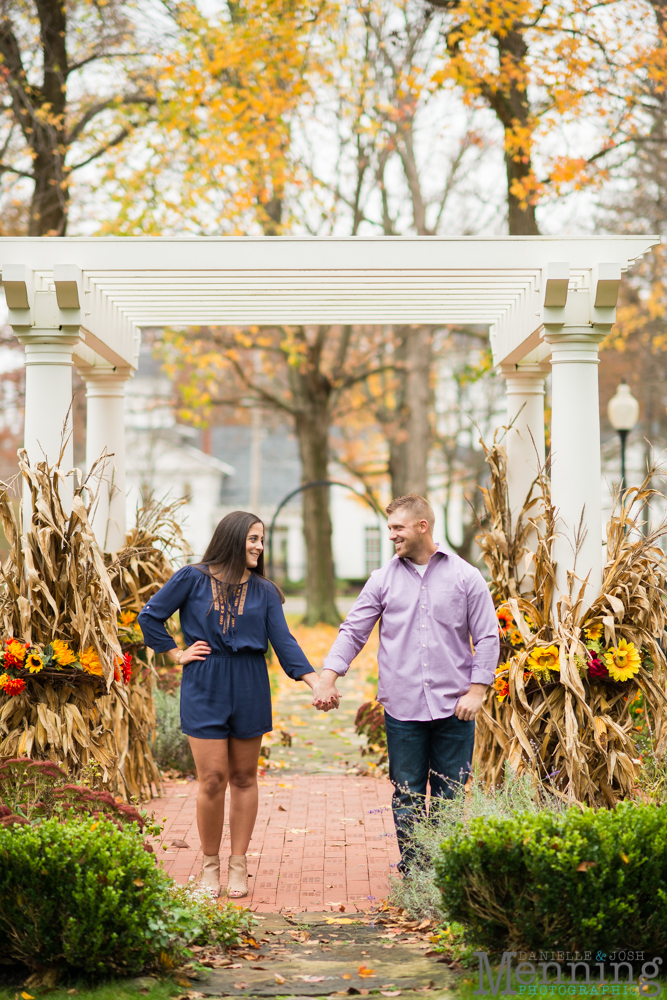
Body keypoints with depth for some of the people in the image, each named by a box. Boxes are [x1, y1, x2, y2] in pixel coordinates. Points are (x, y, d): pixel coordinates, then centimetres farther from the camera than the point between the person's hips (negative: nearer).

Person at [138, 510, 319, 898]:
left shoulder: (264, 591, 7)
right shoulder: (193, 579, -1)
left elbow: (283, 641, 0)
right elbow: (150, 616, 6)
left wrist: (315, 680, -12)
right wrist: (177, 654, 1)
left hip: (249, 689, 3)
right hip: (205, 688, -3)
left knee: (244, 778, 7)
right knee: (213, 779, -5)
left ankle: (239, 865, 17)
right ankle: (210, 865, 11)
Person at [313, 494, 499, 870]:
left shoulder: (466, 576, 2)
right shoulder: (383, 579, 6)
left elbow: (487, 637, 3)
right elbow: (353, 631, 7)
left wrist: (477, 690, -5)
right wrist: (328, 677, -5)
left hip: (453, 708, -1)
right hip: (403, 709, 1)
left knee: (450, 798, 5)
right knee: (407, 798, 5)